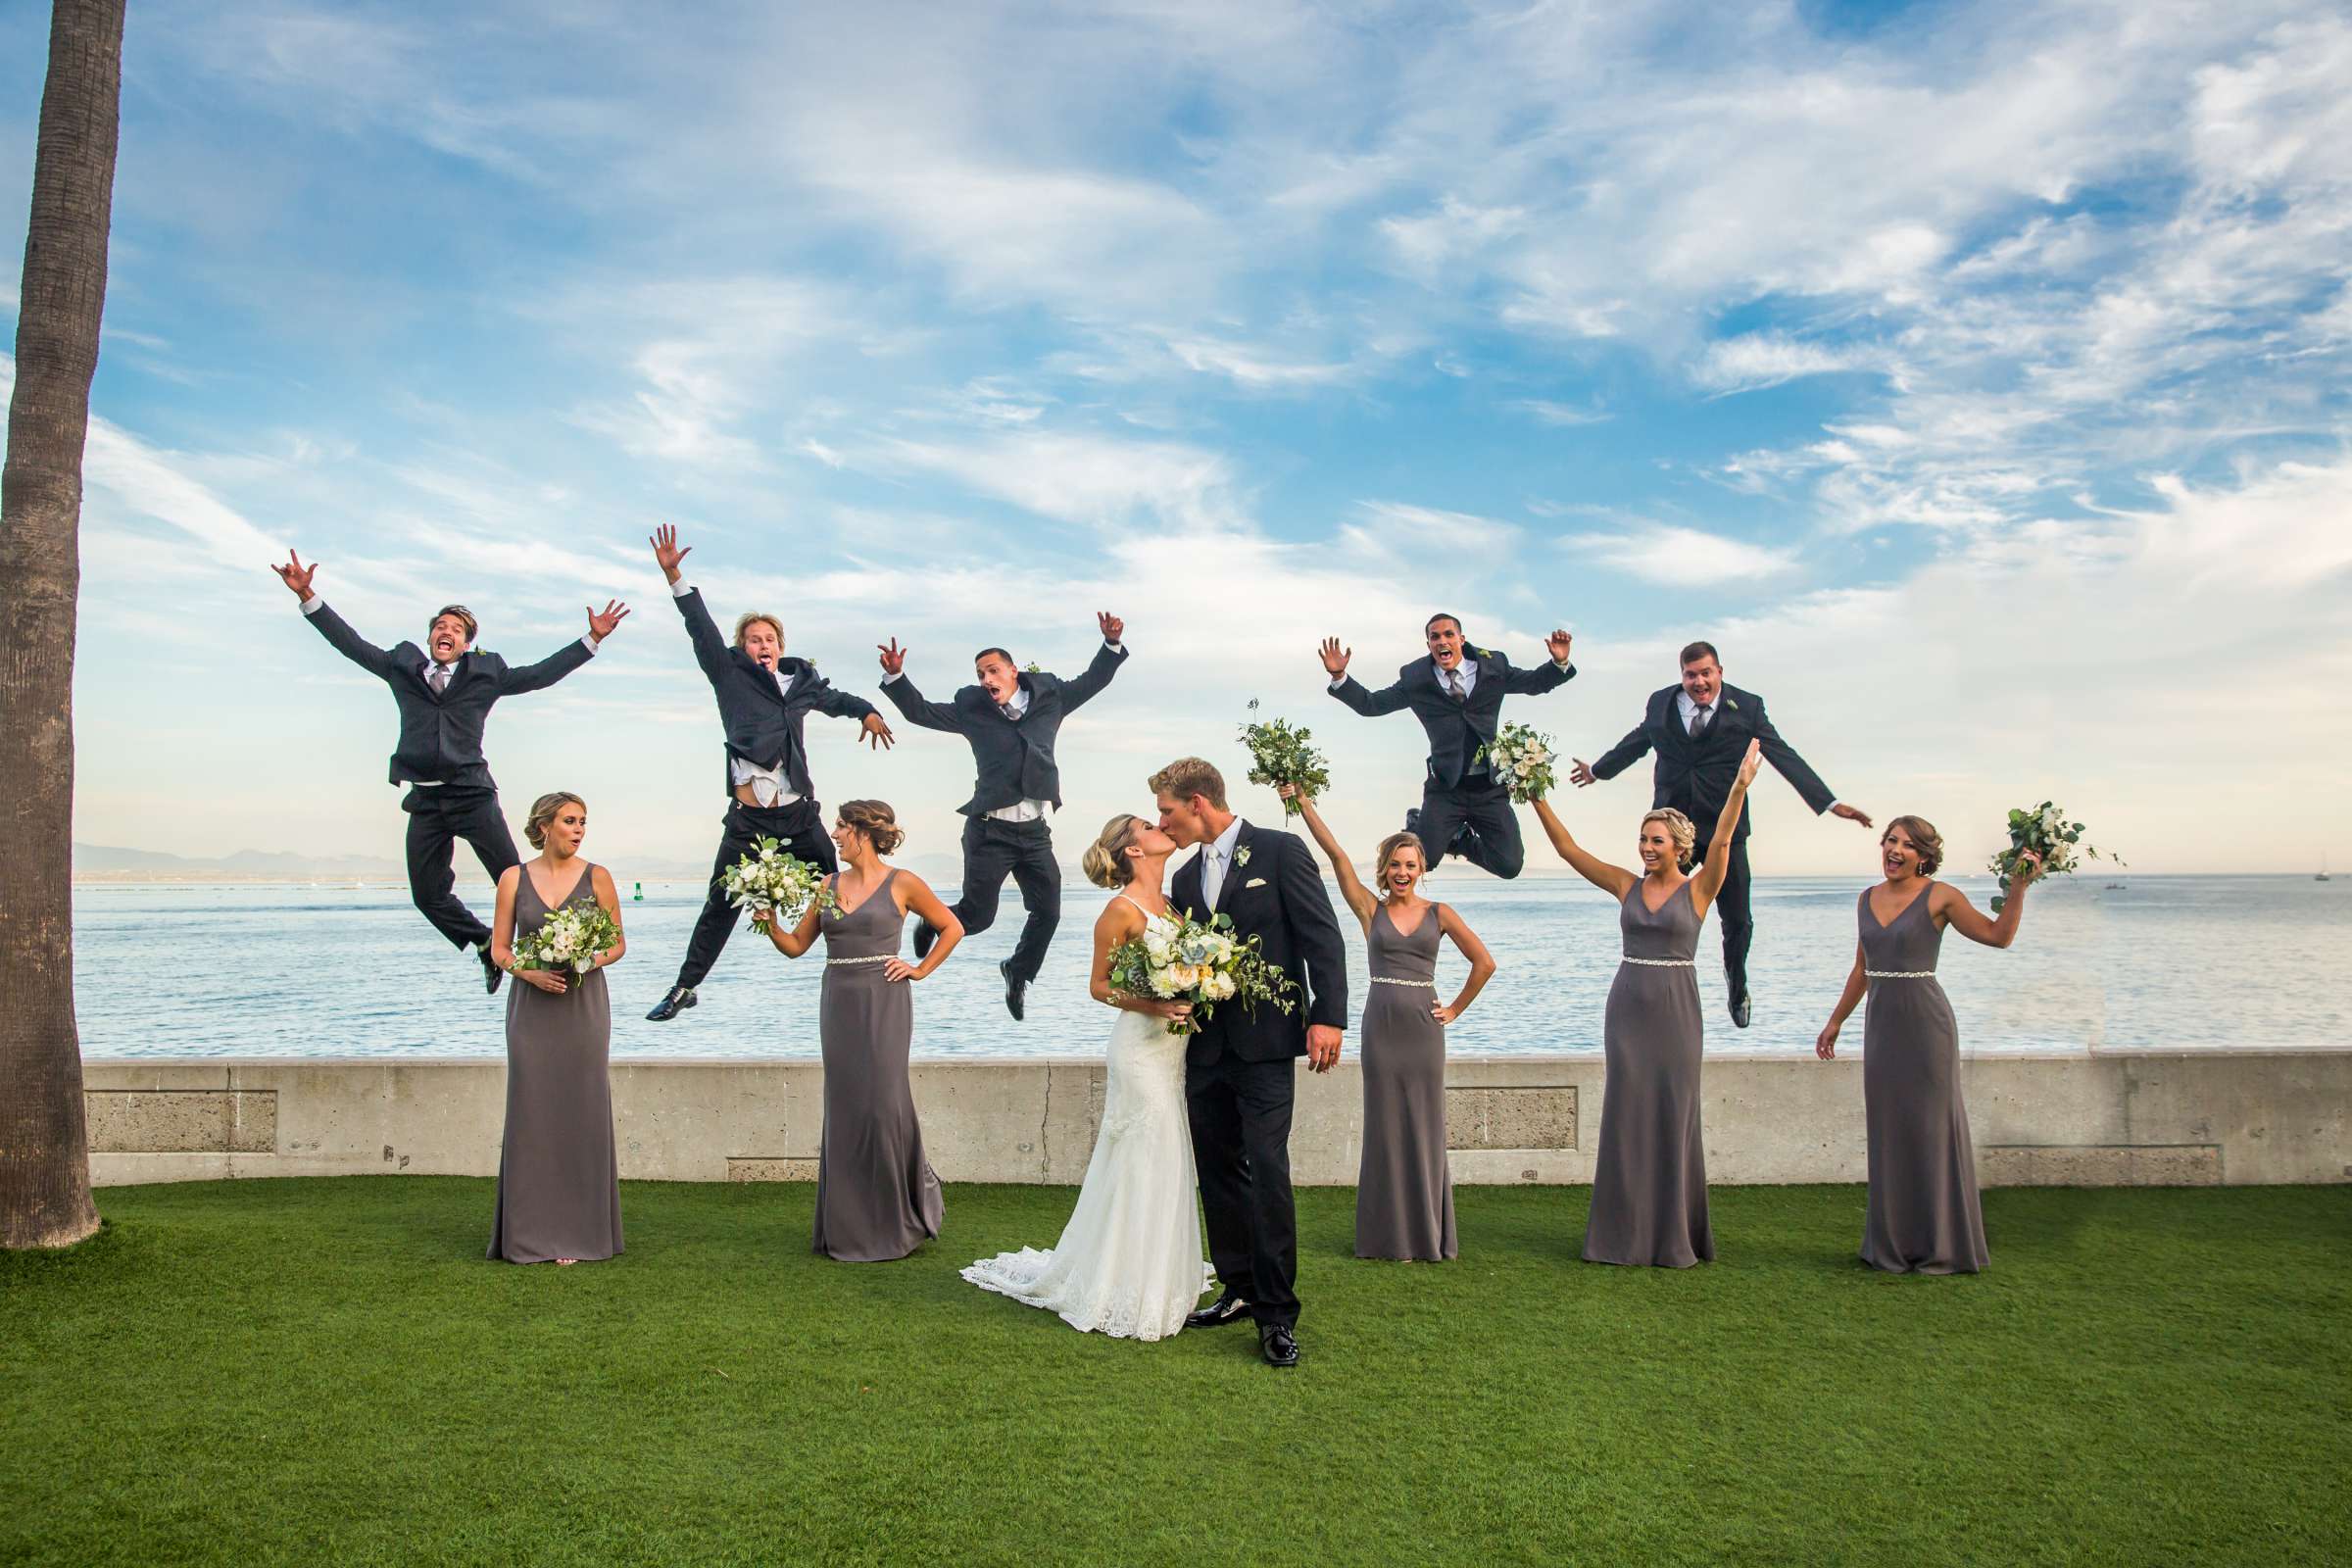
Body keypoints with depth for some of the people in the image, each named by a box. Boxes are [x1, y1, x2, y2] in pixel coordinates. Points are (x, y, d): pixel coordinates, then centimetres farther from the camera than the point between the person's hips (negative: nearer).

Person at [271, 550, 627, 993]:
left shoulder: (485, 673, 6)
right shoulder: (402, 666, 11)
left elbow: (541, 674, 7)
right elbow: (351, 644, 14)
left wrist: (593, 639, 2)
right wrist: (307, 597, 9)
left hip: (474, 794, -3)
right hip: (424, 800, 3)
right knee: (428, 894, 7)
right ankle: (487, 945, 27)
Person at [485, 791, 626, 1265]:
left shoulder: (597, 878, 2)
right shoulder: (514, 878, 5)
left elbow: (618, 943, 7)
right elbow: (499, 947, 7)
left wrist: (591, 961, -13)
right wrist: (529, 972, -12)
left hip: (583, 1005, -1)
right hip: (531, 1006, 1)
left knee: (580, 1111, 0)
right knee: (531, 1113, 1)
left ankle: (577, 1232, 8)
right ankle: (530, 1234, 10)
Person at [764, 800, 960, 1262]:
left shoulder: (902, 884, -3)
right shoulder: (829, 885, 10)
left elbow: (952, 929, 6)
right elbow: (797, 945, 12)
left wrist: (921, 970, -1)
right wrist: (770, 924, -6)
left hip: (884, 1002, -5)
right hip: (838, 1002, 5)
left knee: (883, 1101, -7)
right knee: (844, 1107, 5)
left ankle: (899, 1221, 14)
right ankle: (851, 1227, 15)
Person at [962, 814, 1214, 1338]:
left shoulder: (1172, 903, 12)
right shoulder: (1122, 909, -11)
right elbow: (1099, 986, -7)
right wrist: (1150, 1006, -20)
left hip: (1175, 1047, 8)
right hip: (1141, 1048, -8)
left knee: (1169, 1166, 13)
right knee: (1144, 1167, -4)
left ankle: (1161, 1282, 26)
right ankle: (1127, 1297, 7)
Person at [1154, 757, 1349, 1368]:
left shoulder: (1280, 851, -4)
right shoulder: (1186, 877, 15)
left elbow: (1323, 937, -9)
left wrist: (1327, 1016, -17)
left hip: (1265, 1042, -7)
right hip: (1206, 1047, 7)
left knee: (1267, 1171, -10)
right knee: (1219, 1172, 12)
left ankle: (1277, 1312, -2)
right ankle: (1240, 1289, 25)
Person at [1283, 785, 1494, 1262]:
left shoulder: (1439, 914, 4)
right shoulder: (1370, 909, 3)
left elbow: (1484, 962, 6)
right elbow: (1336, 853, -5)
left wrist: (1455, 1009, 3)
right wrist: (1303, 802, -11)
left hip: (1424, 1028, 0)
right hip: (1380, 1026, 0)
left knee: (1425, 1130, 4)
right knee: (1385, 1130, 5)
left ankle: (1428, 1235, 15)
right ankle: (1387, 1235, 14)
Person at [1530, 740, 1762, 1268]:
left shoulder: (1698, 889, -2)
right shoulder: (1626, 885, 7)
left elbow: (1720, 840, -18)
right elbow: (1567, 848, 4)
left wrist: (1740, 786, -31)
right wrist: (1538, 799, -4)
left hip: (1675, 1010, -3)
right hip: (1627, 1007, 3)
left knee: (1673, 1117, 1)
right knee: (1626, 1116, 4)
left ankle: (1674, 1235, 12)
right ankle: (1627, 1233, 12)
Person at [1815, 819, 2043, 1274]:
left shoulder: (1940, 897, -5)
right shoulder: (1867, 899, 11)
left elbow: (1999, 935, -8)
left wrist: (2018, 886, -18)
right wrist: (1835, 1021, 20)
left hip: (1925, 1019, -5)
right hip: (1881, 1022, 6)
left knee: (1931, 1126, -1)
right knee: (1888, 1129, 10)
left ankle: (1941, 1244, 10)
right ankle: (1892, 1242, 20)